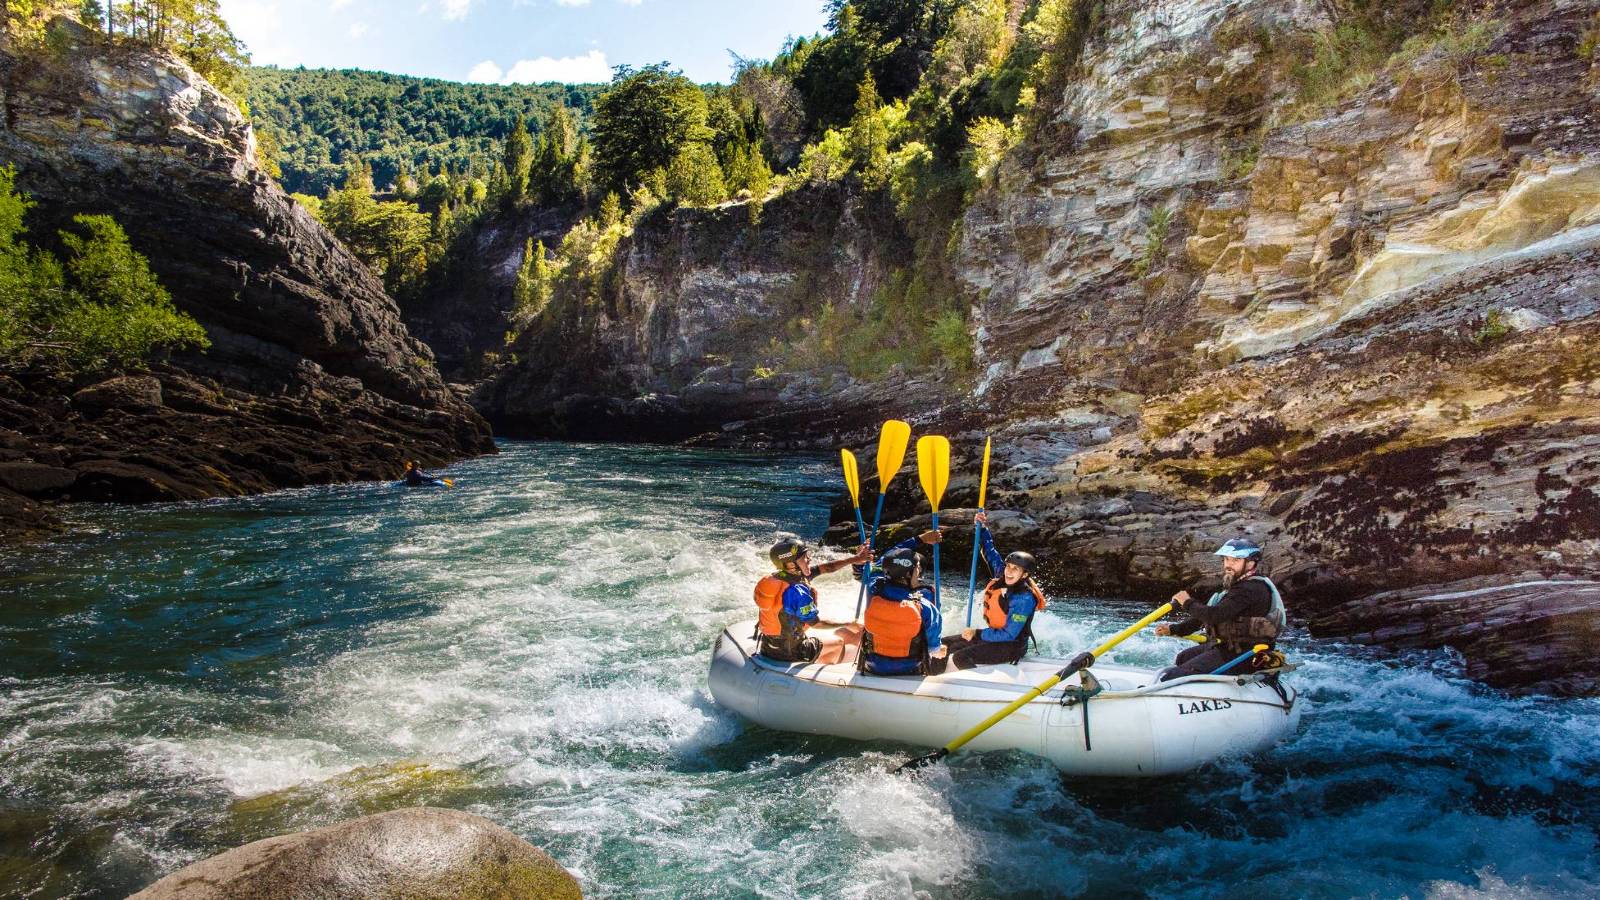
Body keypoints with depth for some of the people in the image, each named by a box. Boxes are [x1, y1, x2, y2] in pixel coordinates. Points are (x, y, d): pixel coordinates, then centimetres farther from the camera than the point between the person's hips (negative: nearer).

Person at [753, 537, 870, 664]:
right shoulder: (797, 591, -30)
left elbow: (827, 568, 0)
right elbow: (815, 622, -18)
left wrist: (856, 558, 1)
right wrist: (849, 624, -7)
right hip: (789, 652, -7)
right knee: (839, 640, 17)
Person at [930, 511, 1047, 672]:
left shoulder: (1024, 599, -24)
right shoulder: (1002, 578, -2)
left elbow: (1009, 635, -24)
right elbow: (990, 552, 12)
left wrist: (977, 634, -18)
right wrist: (982, 528, 4)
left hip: (1012, 646, -9)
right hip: (996, 635, 9)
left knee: (959, 658, -27)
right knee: (945, 646, 4)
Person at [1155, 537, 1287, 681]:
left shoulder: (1251, 589, -21)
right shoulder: (1236, 585, 14)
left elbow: (1215, 615, -30)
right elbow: (1206, 616, 19)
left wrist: (1188, 603, -12)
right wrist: (1173, 629, 14)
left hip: (1239, 657, -11)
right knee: (1181, 658, 29)